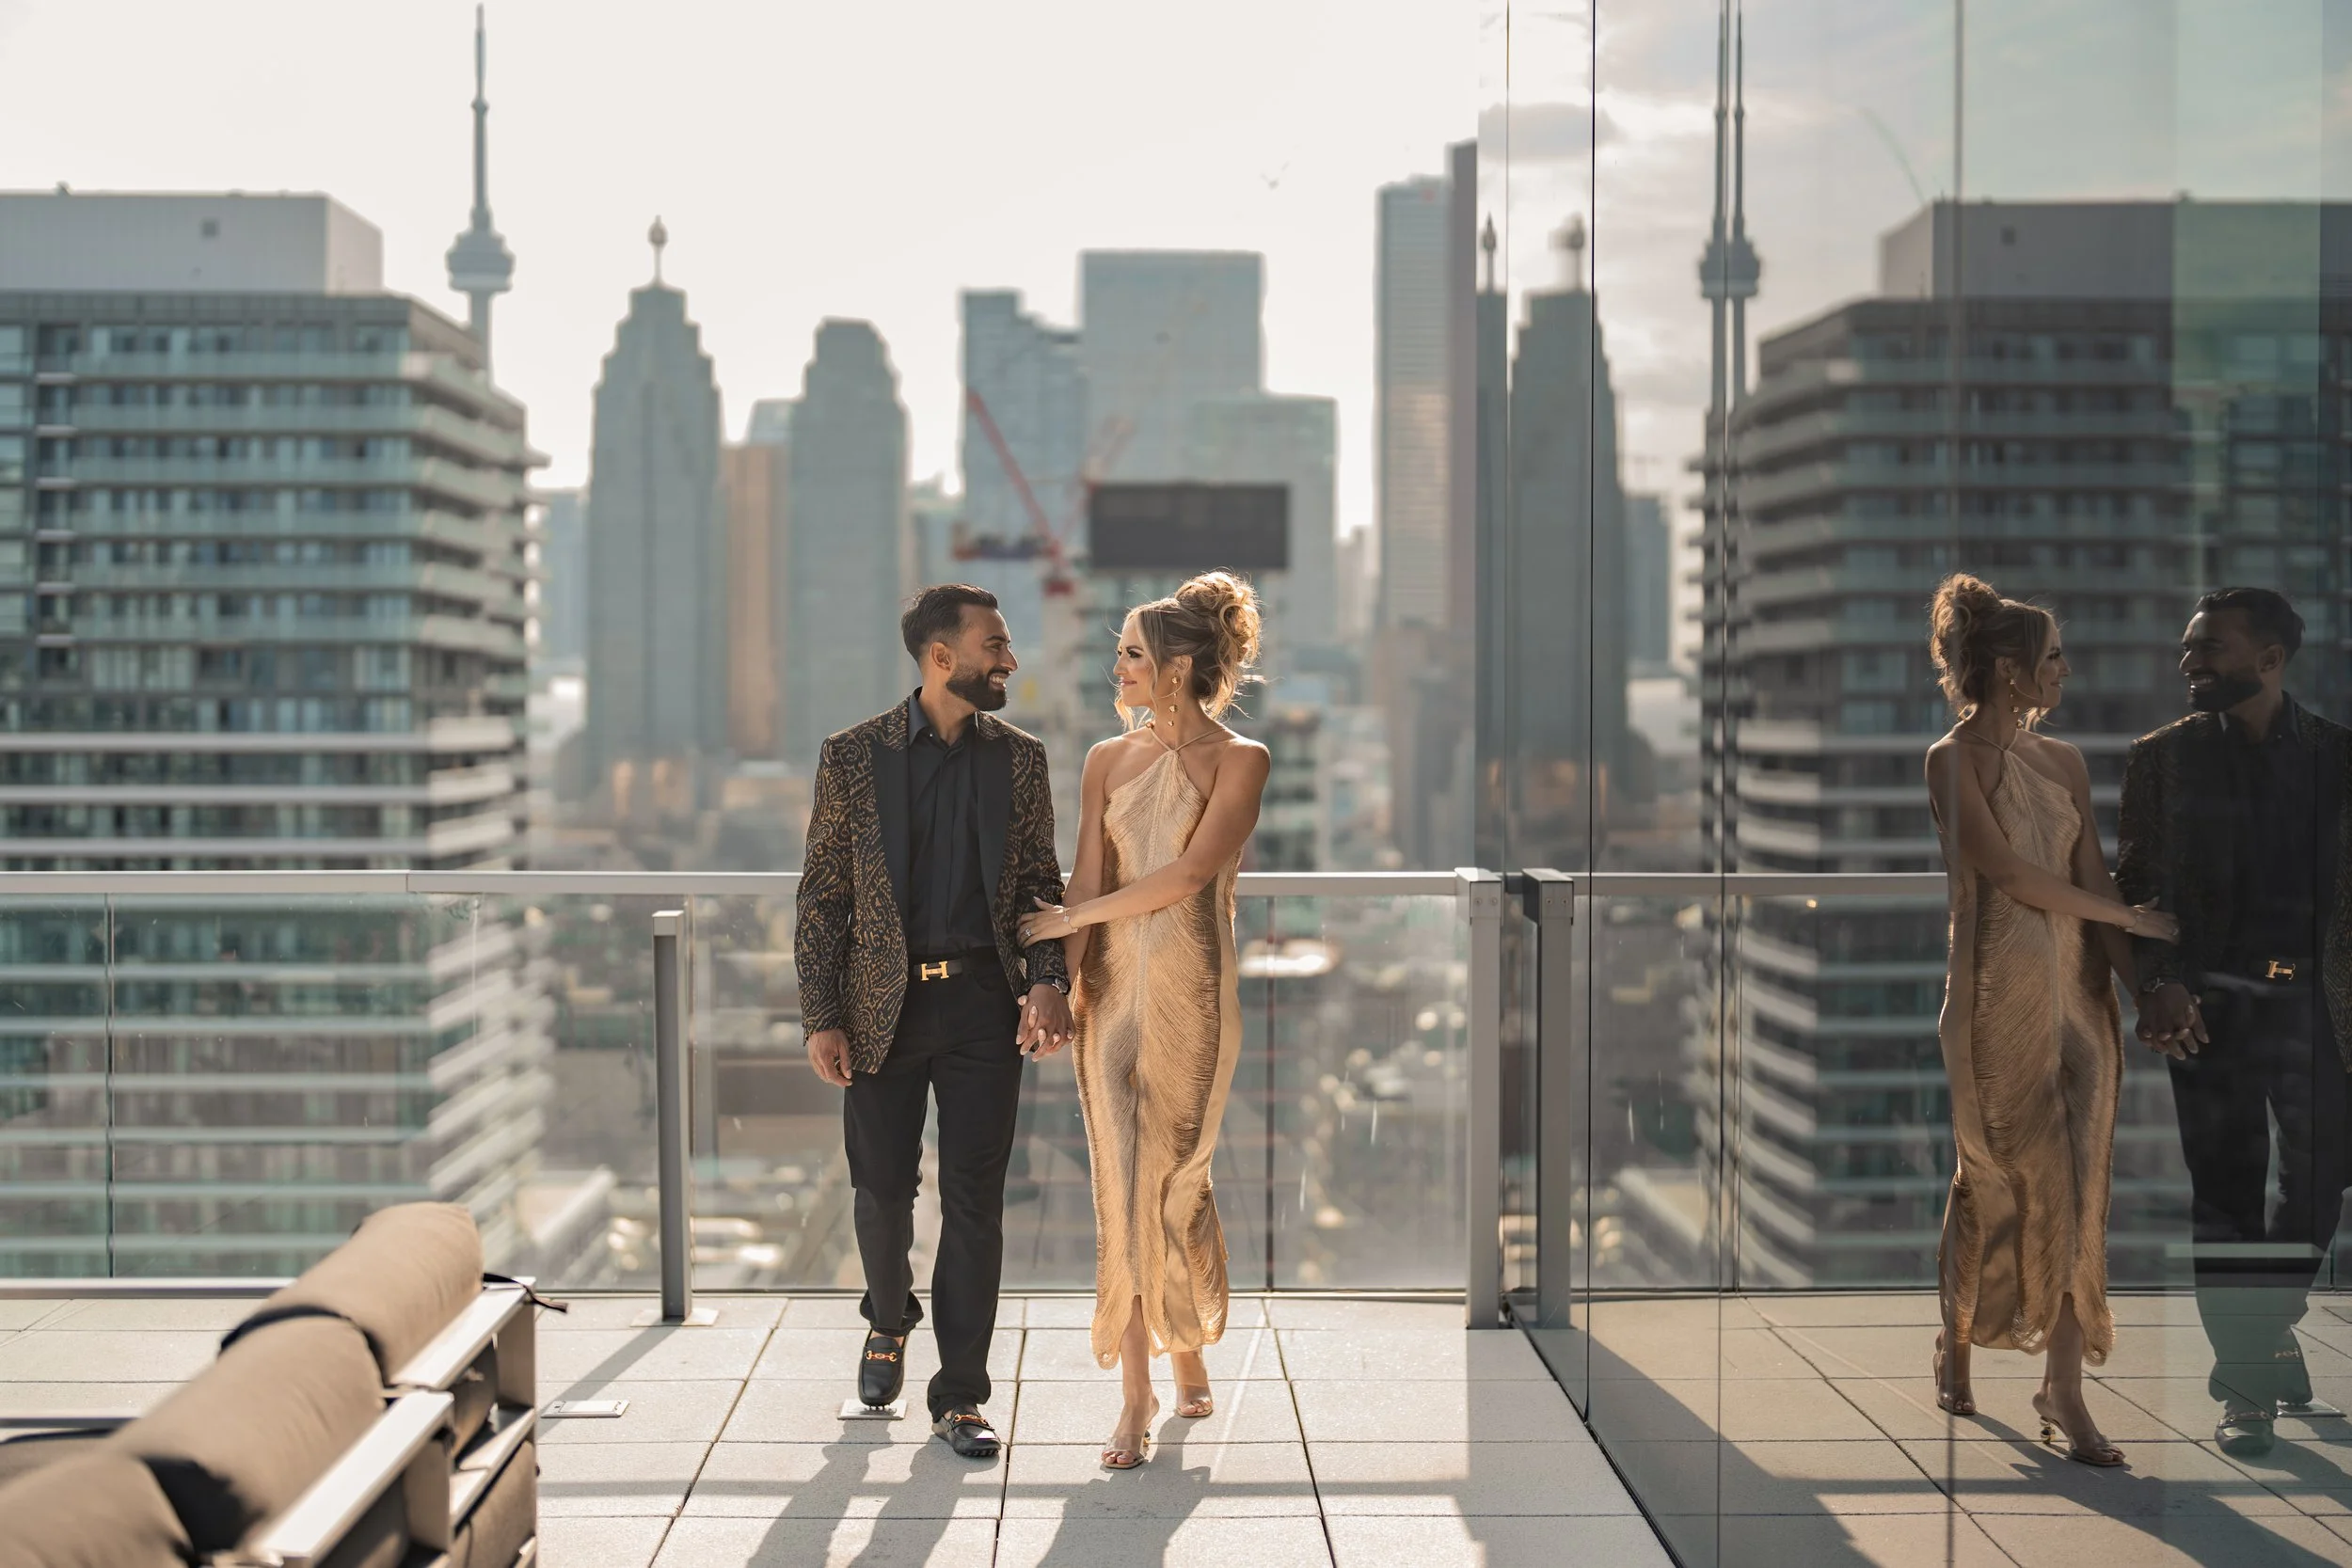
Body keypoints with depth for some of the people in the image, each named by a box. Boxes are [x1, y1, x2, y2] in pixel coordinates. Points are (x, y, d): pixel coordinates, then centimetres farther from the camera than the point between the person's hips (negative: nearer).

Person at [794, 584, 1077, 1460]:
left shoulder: (1020, 758, 7)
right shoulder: (854, 757, 0)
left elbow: (1040, 881, 10)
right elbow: (823, 896, 1)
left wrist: (1050, 979, -8)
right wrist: (820, 1018, -5)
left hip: (986, 1001, 1)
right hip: (885, 1003, -1)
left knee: (975, 1202, 0)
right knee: (882, 1188, 8)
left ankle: (960, 1395, 9)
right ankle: (889, 1322, 38)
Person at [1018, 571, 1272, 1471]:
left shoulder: (1238, 761, -3)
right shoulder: (1108, 760, 11)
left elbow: (1189, 873, -13)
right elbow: (1088, 880, 5)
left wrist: (1069, 919, -9)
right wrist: (1062, 983, -7)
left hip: (1189, 990, -4)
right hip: (1111, 984, 4)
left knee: (1167, 1178, 0)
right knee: (1124, 1183, -1)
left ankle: (1186, 1360, 20)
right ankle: (1139, 1394, 1)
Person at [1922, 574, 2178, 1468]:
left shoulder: (2063, 763, 13)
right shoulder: (1953, 762, -5)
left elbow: (2091, 884, 9)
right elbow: (2009, 873, -12)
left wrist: (2144, 989, -2)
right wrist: (2131, 918, -6)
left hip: (2076, 988, 5)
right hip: (1998, 991, -5)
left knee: (2074, 1186, 0)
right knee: (1997, 1179, -1)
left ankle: (2064, 1390, 2)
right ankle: (1955, 1344, 19)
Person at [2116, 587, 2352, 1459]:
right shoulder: (2164, 757, 5)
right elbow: (2136, 886, 2)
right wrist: (2159, 986, -12)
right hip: (2210, 1001, -1)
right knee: (2227, 1194, 0)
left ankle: (2270, 1329, 32)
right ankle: (2246, 1384, 9)